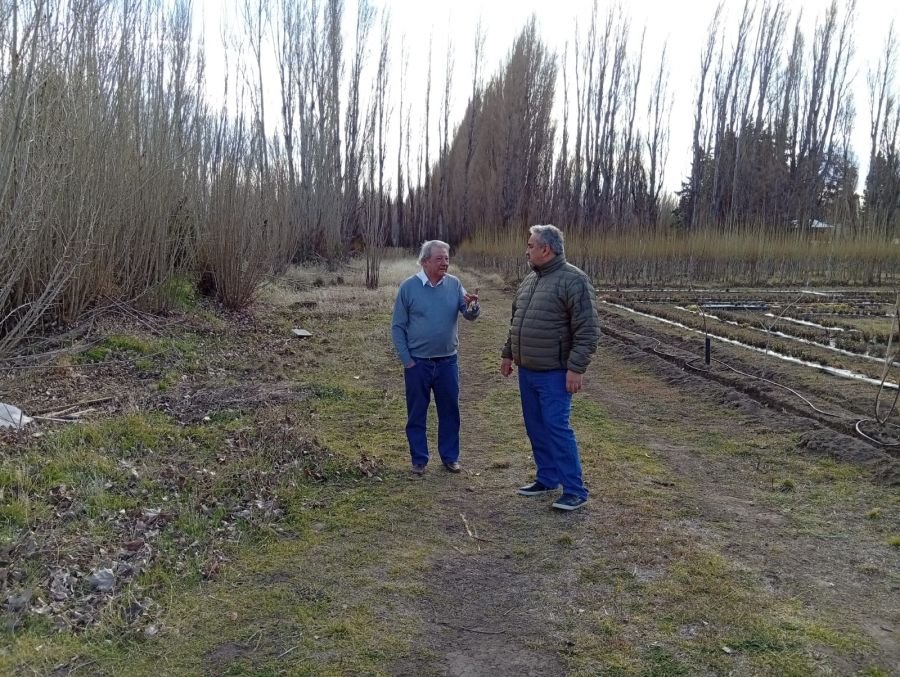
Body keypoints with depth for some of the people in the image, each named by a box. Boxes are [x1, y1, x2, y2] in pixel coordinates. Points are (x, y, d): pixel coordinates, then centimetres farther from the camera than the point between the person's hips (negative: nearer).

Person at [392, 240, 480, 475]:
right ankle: (419, 460, 21)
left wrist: (472, 305, -28)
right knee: (417, 414, 8)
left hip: (447, 362, 2)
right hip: (418, 363, -2)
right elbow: (398, 327, -3)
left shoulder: (454, 284, 1)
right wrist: (406, 361, -7)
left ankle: (450, 456, 25)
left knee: (450, 412, 11)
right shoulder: (409, 287, -7)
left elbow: (470, 316, -4)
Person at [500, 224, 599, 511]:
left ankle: (575, 490, 2)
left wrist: (576, 368, -21)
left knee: (556, 428, -8)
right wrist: (508, 353, 22)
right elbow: (516, 321, 23)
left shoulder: (573, 280, -13)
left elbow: (587, 331, -17)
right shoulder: (529, 279, 13)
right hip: (527, 370, 8)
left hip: (554, 373, -8)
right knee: (536, 428, 13)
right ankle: (547, 479, 26)